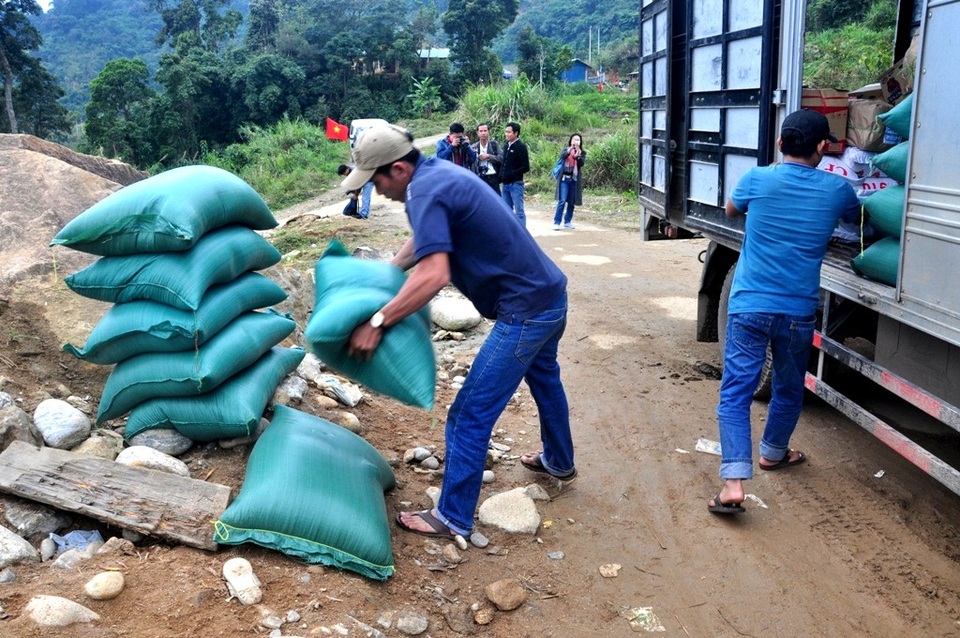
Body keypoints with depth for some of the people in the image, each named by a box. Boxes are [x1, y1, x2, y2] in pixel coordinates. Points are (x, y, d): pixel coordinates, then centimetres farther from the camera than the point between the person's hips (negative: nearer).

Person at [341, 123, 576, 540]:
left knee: (470, 417, -1)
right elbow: (423, 240, 24)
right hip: (551, 292, 11)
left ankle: (452, 519, 12)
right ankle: (558, 462, 55)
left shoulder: (426, 191, -21)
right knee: (544, 378, 32)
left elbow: (434, 275, -32)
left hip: (526, 310, -10)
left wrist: (378, 322, -25)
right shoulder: (439, 173, 9)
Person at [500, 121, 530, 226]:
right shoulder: (506, 146, 13)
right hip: (505, 184, 7)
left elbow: (526, 167, -12)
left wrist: (512, 174, -18)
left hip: (516, 184, -7)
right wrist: (501, 178, 7)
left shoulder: (521, 147, -8)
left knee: (519, 211, -4)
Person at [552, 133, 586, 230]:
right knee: (562, 200, -11)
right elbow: (562, 156, -17)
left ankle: (567, 222, 19)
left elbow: (581, 163, -8)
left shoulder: (582, 152, 8)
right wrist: (571, 148, -30)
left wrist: (578, 154, -24)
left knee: (572, 202, 7)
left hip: (575, 179, 2)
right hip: (564, 178, -2)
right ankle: (556, 222, -9)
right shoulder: (566, 149, 6)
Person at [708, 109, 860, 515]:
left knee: (736, 391, -2)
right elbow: (855, 216, 23)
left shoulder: (757, 180, -4)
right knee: (789, 389, 22)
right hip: (798, 312, 2)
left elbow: (731, 209, 18)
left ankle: (734, 481, -15)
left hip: (749, 308, -1)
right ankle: (773, 453, 43)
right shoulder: (835, 189, -1)